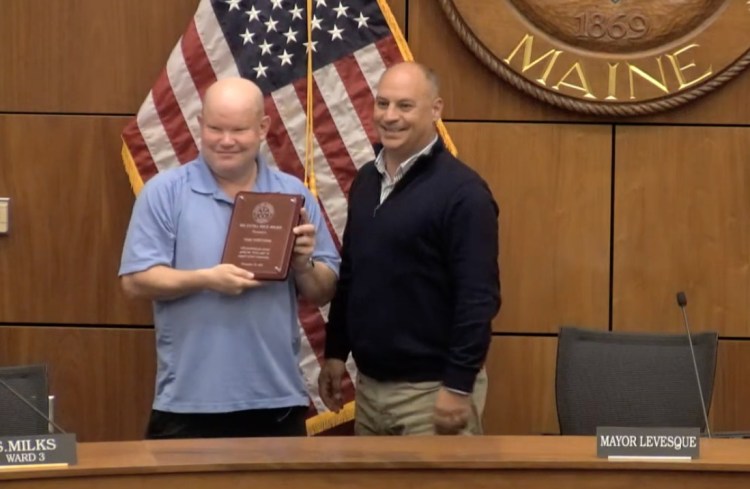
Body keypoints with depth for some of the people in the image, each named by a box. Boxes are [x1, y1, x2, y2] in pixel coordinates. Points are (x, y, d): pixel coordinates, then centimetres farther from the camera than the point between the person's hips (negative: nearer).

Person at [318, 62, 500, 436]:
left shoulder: (461, 191, -14)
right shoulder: (366, 180, 10)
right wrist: (335, 352, 15)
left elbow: (478, 297, -18)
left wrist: (459, 386, -21)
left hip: (431, 389, -7)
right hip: (369, 384, 8)